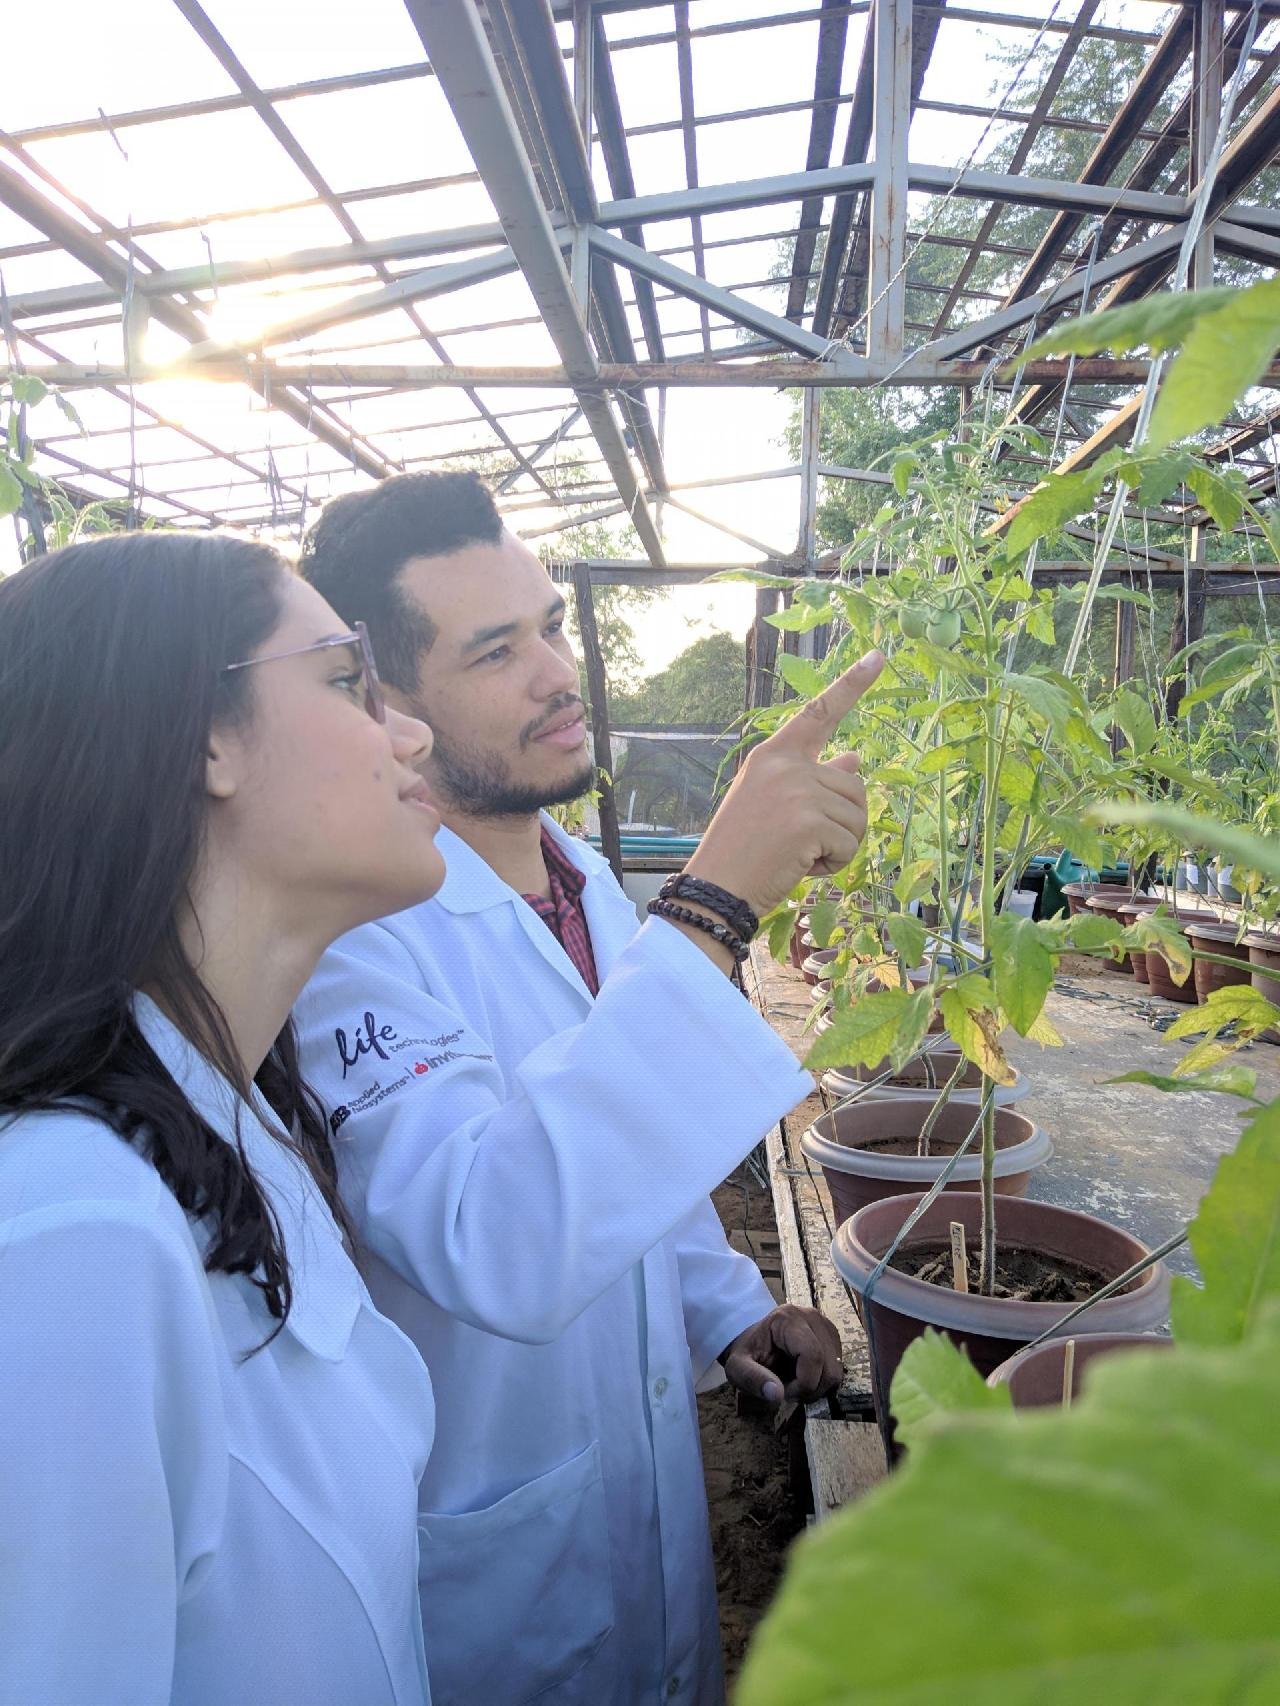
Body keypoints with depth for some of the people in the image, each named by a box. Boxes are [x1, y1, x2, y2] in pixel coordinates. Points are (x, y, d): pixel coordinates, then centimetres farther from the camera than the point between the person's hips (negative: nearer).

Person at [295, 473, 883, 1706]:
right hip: (494, 1547, -7)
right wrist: (714, 907, -46)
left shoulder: (591, 885, 0)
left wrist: (727, 1305, 3)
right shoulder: (353, 932, -28)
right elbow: (495, 1249, -43)